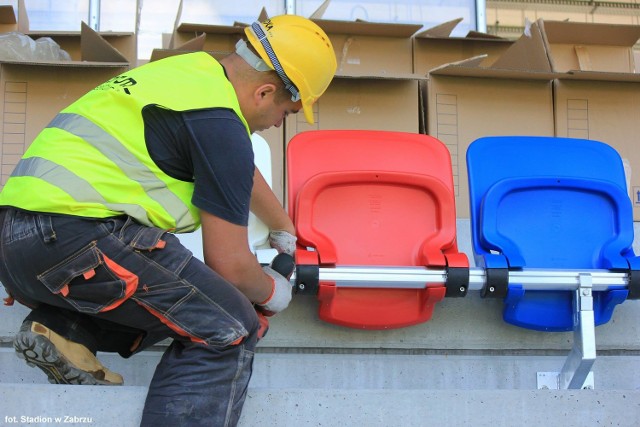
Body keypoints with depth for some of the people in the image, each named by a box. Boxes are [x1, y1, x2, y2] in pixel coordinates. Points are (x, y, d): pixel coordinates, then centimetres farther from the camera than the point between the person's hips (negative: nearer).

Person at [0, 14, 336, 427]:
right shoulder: (219, 124, -10)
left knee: (179, 298, 22)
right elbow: (230, 264, -5)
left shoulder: (196, 70, 19)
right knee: (230, 328, -4)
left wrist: (284, 229, 51)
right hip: (73, 233, -10)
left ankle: (62, 329, 5)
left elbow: (241, 172, 37)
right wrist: (271, 292, 18)